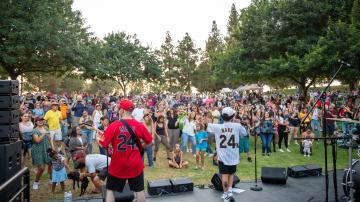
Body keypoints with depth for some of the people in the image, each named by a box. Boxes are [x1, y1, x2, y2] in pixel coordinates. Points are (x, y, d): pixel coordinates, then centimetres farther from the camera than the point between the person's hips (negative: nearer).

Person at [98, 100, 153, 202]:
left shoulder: (114, 125, -14)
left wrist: (99, 137, 11)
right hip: (135, 164, 2)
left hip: (117, 165, -1)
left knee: (110, 189, 16)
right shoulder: (139, 125, -7)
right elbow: (149, 142, 2)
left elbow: (103, 143, -10)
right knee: (139, 190, 15)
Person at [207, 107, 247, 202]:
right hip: (233, 155, 0)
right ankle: (230, 190, 11)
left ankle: (226, 194, 12)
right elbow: (244, 133, 8)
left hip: (222, 156, 0)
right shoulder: (237, 126, -10)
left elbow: (208, 126, 12)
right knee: (231, 174, 19)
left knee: (224, 174, 6)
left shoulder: (217, 126, -8)